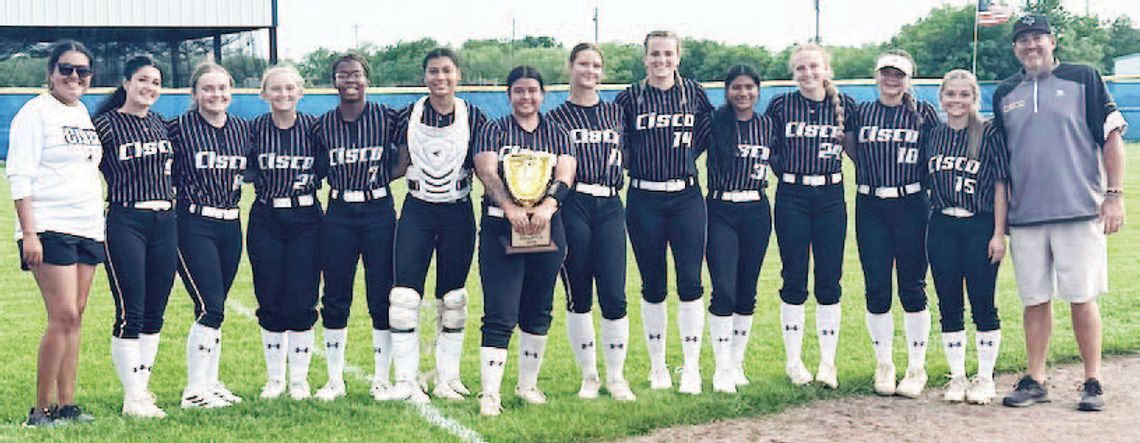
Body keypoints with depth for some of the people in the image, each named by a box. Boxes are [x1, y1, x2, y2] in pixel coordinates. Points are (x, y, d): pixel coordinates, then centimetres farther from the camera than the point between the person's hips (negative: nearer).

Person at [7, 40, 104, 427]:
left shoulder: (83, 114, 17)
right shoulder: (36, 113, -5)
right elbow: (19, 177, -10)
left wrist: (100, 225, 17)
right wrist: (28, 233, -17)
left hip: (87, 228, 7)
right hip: (49, 230, -7)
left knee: (75, 318, 6)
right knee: (63, 315, -12)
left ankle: (66, 405, 11)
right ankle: (42, 409, -4)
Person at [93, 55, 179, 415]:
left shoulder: (161, 124, 13)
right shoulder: (106, 124, -4)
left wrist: (173, 200, 18)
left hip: (165, 223, 6)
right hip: (125, 222, -6)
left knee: (155, 313, 8)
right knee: (130, 313, -7)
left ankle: (142, 389, 17)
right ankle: (133, 399, -2)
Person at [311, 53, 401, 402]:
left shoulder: (387, 118, -2)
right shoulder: (323, 124, 4)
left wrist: (384, 174, -2)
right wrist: (339, 184, 2)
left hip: (378, 212, -2)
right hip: (338, 214, 2)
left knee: (382, 296, 1)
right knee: (334, 299, 5)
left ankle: (382, 379, 12)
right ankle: (335, 379, 16)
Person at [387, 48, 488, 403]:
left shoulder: (473, 118, -1)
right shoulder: (409, 116, 1)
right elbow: (401, 165, 9)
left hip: (458, 213, 0)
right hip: (417, 211, 0)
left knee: (452, 300, 7)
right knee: (404, 295, -7)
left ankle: (447, 378, 17)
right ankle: (406, 380, 1)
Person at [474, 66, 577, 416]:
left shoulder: (557, 133, 12)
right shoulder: (494, 131, 6)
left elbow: (565, 176, -2)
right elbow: (488, 173, -9)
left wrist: (547, 206, -22)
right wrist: (511, 208, -25)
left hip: (547, 227, 3)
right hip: (500, 228, -3)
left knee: (537, 311, 12)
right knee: (500, 315, -9)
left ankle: (528, 384, 25)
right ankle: (490, 393, -10)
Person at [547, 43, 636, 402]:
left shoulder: (616, 113, 15)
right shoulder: (557, 117, 7)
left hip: (609, 207, 2)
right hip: (572, 207, -2)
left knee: (614, 297, -6)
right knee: (578, 296, 2)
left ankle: (616, 377, 6)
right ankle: (589, 376, 14)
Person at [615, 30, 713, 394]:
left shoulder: (694, 93, 4)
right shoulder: (629, 98, 1)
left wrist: (690, 154, 7)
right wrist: (634, 165, -1)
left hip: (686, 197, 0)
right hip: (644, 200, 0)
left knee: (690, 282, -6)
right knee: (652, 286, 6)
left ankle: (692, 368, 1)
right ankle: (657, 368, 17)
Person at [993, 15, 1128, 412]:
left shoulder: (1083, 79, 3)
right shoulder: (1005, 94, 13)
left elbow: (1112, 137, 1)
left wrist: (1114, 194, -6)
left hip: (1080, 211, -3)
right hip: (1025, 216, 3)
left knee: (1082, 298, -2)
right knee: (1035, 300, 7)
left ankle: (1093, 383, 7)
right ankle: (1035, 380, 14)